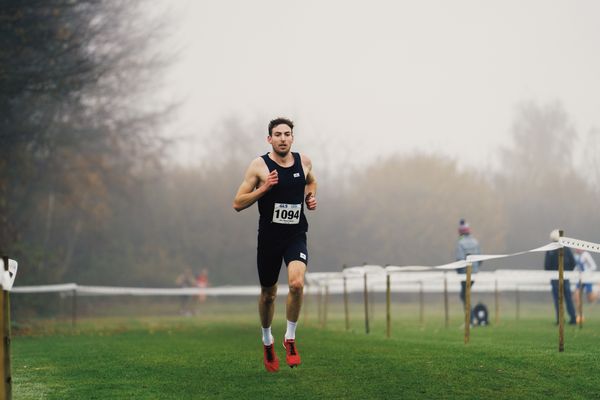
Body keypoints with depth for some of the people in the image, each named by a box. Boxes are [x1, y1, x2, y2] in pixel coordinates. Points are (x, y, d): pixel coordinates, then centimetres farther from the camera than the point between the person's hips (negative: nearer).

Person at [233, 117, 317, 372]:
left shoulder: (304, 162, 3)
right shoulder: (259, 166, -8)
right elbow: (238, 203, -7)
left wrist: (311, 197, 6)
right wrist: (264, 188, -20)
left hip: (296, 236, 1)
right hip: (269, 237, -1)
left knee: (297, 283, -25)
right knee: (268, 293, 12)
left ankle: (290, 338, -5)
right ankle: (267, 341, 38)